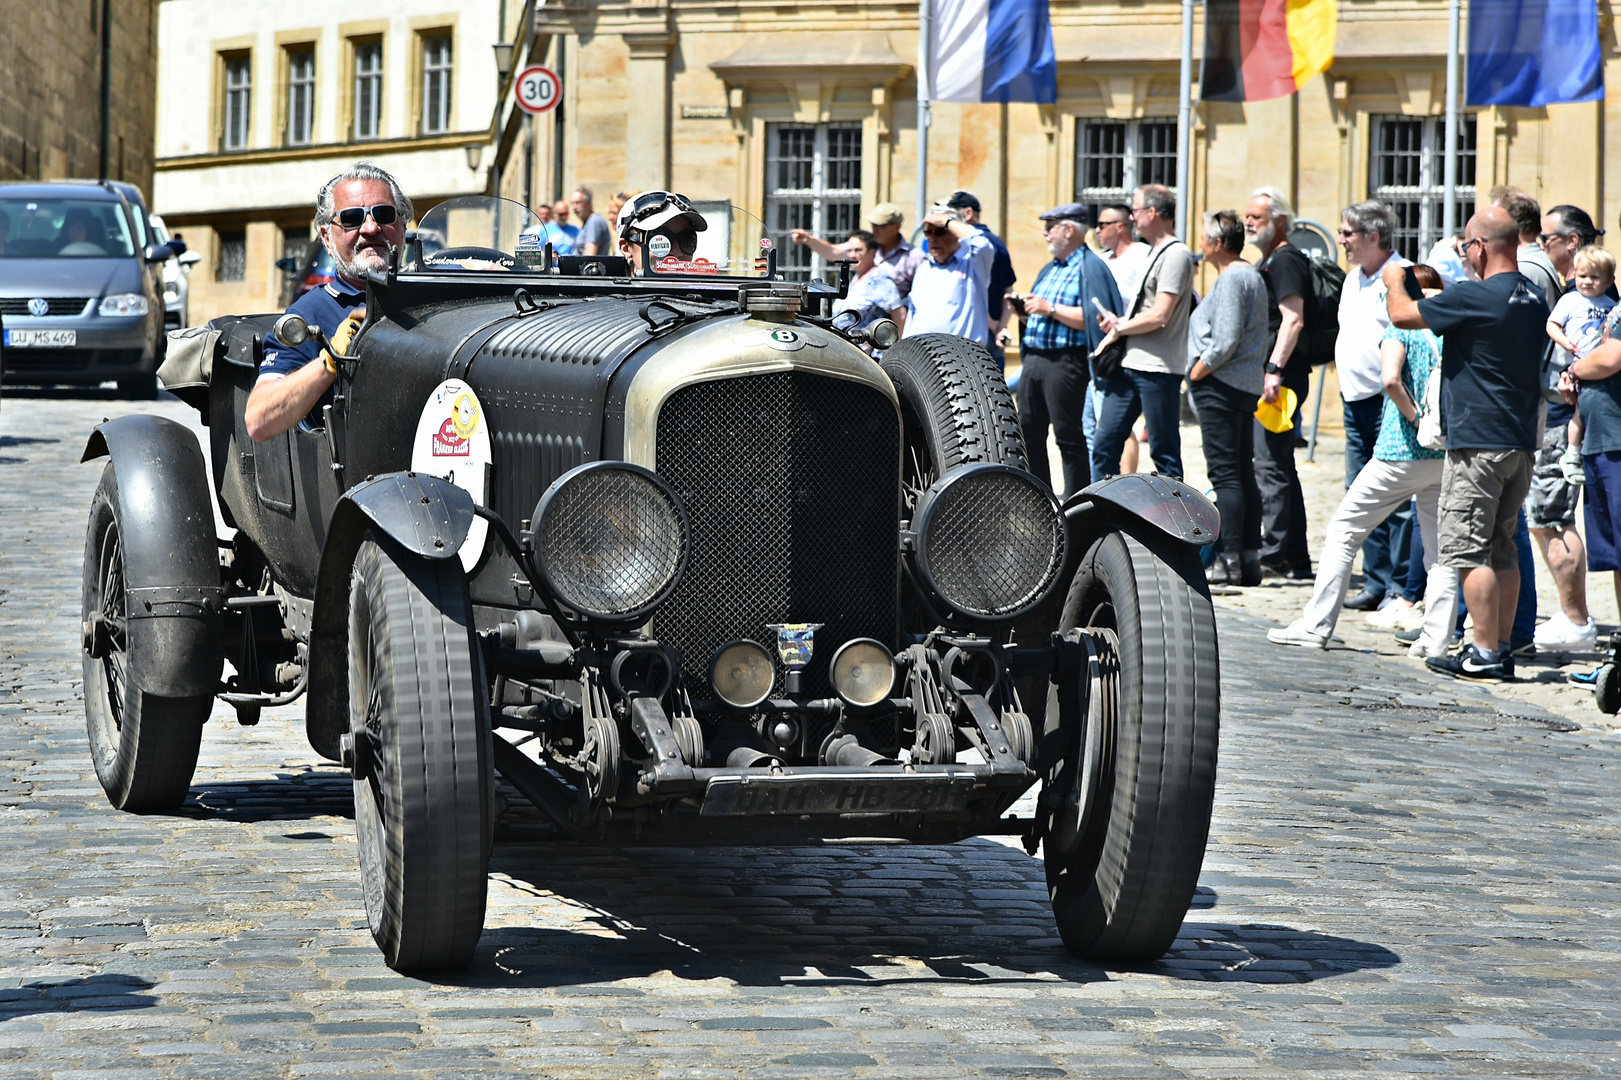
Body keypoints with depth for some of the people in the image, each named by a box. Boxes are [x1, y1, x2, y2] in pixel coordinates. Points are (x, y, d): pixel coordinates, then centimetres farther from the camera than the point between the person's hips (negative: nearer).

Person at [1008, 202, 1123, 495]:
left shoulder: (1090, 268, -7)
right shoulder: (1050, 270, 22)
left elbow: (1091, 318, -19)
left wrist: (1050, 309, -19)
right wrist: (1022, 307, 9)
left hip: (1065, 361, -9)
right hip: (1034, 359, 9)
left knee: (1068, 436, -6)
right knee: (1028, 433, 9)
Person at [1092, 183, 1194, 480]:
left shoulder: (1175, 255, -12)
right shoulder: (1153, 253, 19)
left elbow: (1159, 316, -19)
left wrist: (1120, 327, -5)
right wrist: (1116, 320, 8)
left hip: (1158, 369, -10)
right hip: (1129, 365, 10)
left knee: (1164, 454, -3)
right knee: (1105, 446, 7)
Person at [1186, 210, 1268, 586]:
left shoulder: (1231, 279, -14)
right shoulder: (1253, 276, 17)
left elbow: (1226, 341, -22)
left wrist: (1197, 371, -10)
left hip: (1220, 385, -10)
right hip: (1247, 383, 10)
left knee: (1225, 473, -9)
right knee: (1243, 473, 10)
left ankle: (1231, 559, -11)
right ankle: (1250, 558, 11)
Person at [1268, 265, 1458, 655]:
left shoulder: (1399, 329, -4)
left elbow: (1390, 378, -22)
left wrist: (1415, 417, -12)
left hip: (1402, 452, -4)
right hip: (1448, 454, 4)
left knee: (1344, 529, 7)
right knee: (1441, 548, 8)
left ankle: (1317, 624, 6)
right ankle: (1437, 638, 2)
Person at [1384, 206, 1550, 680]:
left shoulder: (1476, 297, -18)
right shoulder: (1533, 299, 8)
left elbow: (1402, 315, -11)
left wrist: (1395, 281, 11)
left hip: (1477, 443, -8)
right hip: (1521, 441, 8)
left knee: (1467, 549, -4)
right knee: (1502, 549, 13)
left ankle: (1485, 653, -5)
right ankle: (1501, 648, 15)